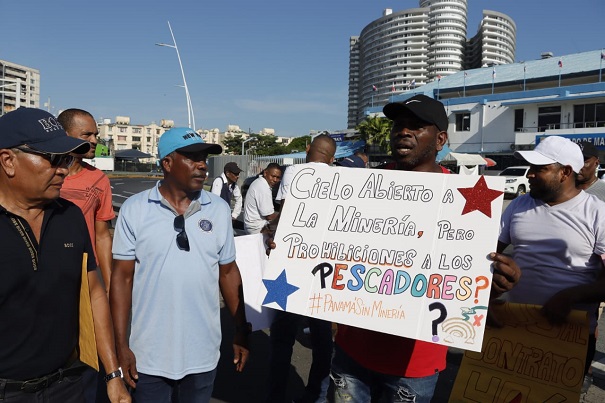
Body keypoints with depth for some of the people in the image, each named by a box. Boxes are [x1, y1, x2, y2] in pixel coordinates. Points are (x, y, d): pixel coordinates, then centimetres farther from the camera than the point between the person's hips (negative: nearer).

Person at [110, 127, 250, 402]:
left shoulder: (219, 209, -2)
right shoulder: (134, 209, -7)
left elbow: (228, 272, 5)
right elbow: (122, 277, -5)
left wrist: (242, 332, 6)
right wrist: (121, 345, -6)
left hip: (203, 354, 2)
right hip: (149, 356, -2)